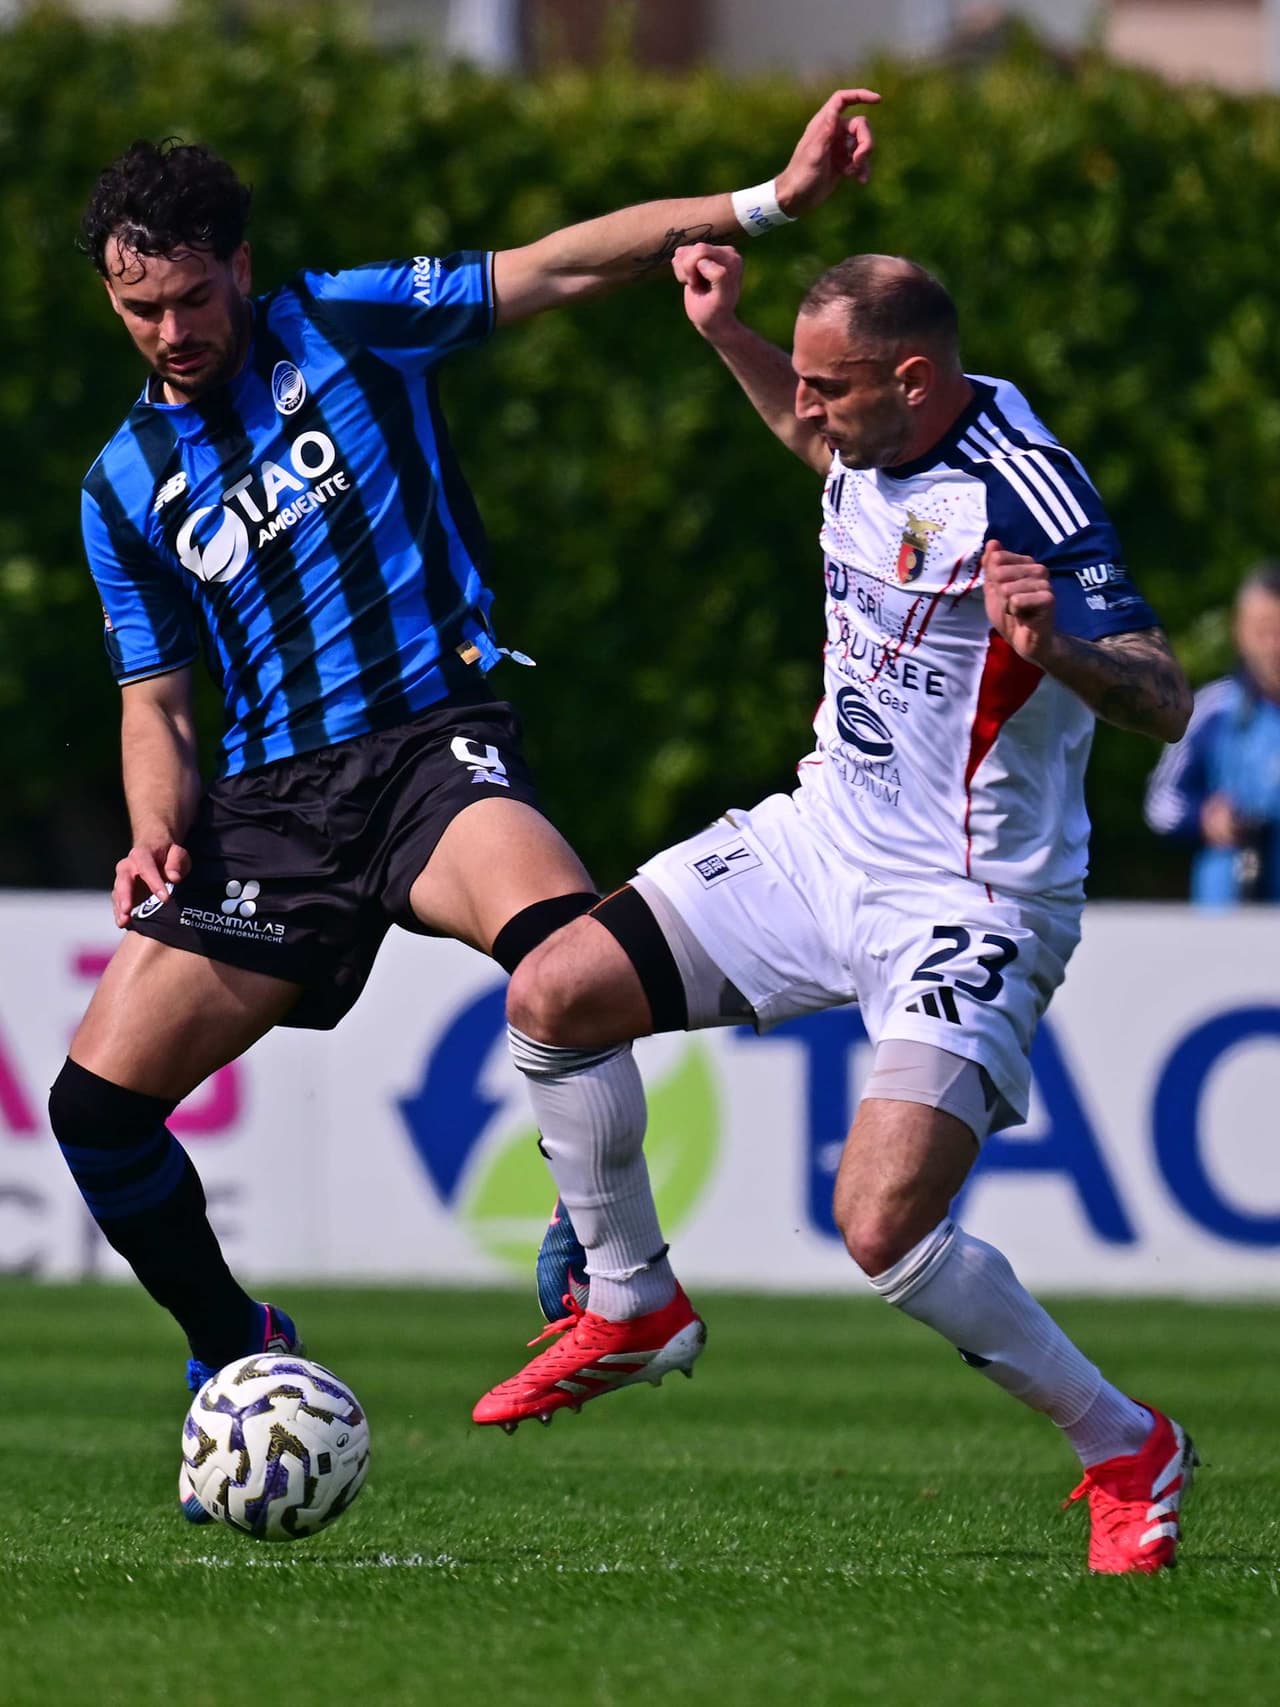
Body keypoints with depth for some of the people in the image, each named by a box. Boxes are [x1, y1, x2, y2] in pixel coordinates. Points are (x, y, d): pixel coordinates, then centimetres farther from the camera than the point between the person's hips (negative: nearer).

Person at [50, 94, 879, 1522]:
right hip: (270, 797, 4)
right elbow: (155, 696, 16)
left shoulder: (348, 327, 3)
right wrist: (157, 835, -5)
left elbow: (560, 265, -1)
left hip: (434, 740, -4)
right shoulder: (126, 486, 13)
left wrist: (763, 205, -12)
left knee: (556, 934, -38)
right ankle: (238, 1356, 15)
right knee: (96, 1096, -7)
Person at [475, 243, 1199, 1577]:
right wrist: (726, 335, 18)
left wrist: (1054, 647, -48)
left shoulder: (1021, 493, -25)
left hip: (967, 907, -9)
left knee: (883, 1227, -23)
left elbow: (1165, 706, -29)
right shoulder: (876, 439, 0)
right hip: (825, 840, 9)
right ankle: (633, 1310, 22)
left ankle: (1126, 1452, -1)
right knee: (550, 996, 1)